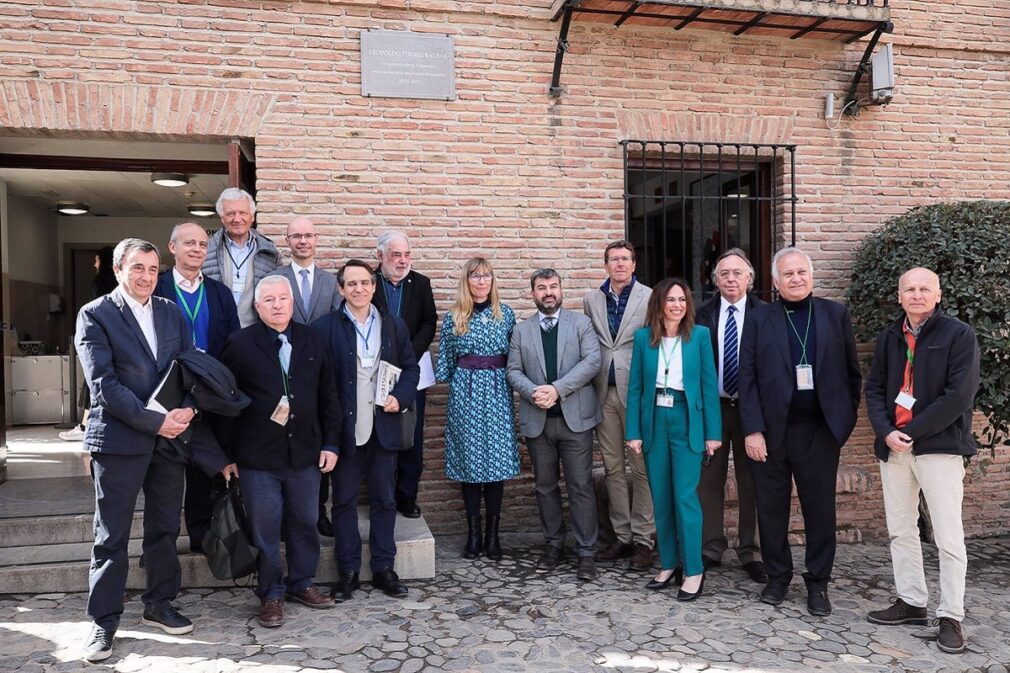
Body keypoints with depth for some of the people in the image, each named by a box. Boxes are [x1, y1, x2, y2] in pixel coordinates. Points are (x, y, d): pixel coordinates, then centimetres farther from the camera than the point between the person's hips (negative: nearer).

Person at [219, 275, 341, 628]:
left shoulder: (315, 343, 6)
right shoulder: (240, 345, -3)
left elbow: (328, 398, 9)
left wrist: (330, 443, 5)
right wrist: (227, 453, -4)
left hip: (305, 454, 3)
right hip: (258, 457, -3)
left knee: (304, 524, 14)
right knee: (265, 530, 6)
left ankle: (301, 583, 33)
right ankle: (271, 595, 22)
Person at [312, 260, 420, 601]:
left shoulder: (393, 325, 8)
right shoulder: (324, 327, -3)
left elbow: (410, 367, 11)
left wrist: (400, 397, -7)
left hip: (384, 426, 3)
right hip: (344, 428, -2)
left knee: (384, 499, 10)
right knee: (344, 500, 8)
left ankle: (384, 568, 22)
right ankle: (347, 571, 20)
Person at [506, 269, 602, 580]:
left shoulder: (581, 323, 4)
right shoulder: (521, 330, 11)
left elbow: (592, 361, -8)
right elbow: (514, 371, 6)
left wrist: (557, 389, -17)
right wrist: (533, 392, -14)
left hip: (575, 417, -2)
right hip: (537, 420, 3)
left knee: (581, 486, -1)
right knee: (545, 485, 11)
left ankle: (586, 552, 6)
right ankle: (554, 544, 25)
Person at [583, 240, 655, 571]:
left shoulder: (650, 298, -1)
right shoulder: (591, 300, 10)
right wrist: (589, 387, 6)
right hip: (604, 392, 4)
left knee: (641, 467, 0)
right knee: (612, 467, 10)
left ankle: (643, 539, 11)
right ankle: (622, 536, 20)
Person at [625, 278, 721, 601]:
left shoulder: (700, 335, -1)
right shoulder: (643, 337, 2)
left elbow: (709, 385, -2)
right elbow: (635, 386, 3)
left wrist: (713, 432, -6)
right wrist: (633, 431, -1)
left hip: (687, 422, -2)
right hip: (654, 422, 2)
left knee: (685, 497, -4)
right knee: (660, 498, 9)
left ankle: (694, 571, 7)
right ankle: (668, 564, 22)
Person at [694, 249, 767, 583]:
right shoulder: (702, 315, 2)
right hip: (712, 405, 1)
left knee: (751, 481, 8)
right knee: (709, 480, 8)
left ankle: (750, 553, 19)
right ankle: (711, 548, 21)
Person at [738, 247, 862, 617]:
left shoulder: (835, 313, 6)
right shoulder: (758, 319, 3)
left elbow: (851, 371, 8)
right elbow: (747, 379, -1)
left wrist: (845, 418, 2)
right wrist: (752, 430, -8)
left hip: (820, 431, 0)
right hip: (771, 431, 0)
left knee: (820, 510, 8)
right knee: (771, 509, 9)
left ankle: (818, 583, 22)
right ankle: (778, 576, 25)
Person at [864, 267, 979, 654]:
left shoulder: (959, 335, -4)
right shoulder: (889, 338, 12)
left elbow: (960, 394, -12)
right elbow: (873, 388, 10)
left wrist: (912, 431, -13)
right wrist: (886, 432, -7)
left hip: (940, 446, -5)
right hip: (893, 447, 6)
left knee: (948, 536, -1)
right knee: (900, 531, 12)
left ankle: (951, 616, 9)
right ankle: (911, 602, 24)